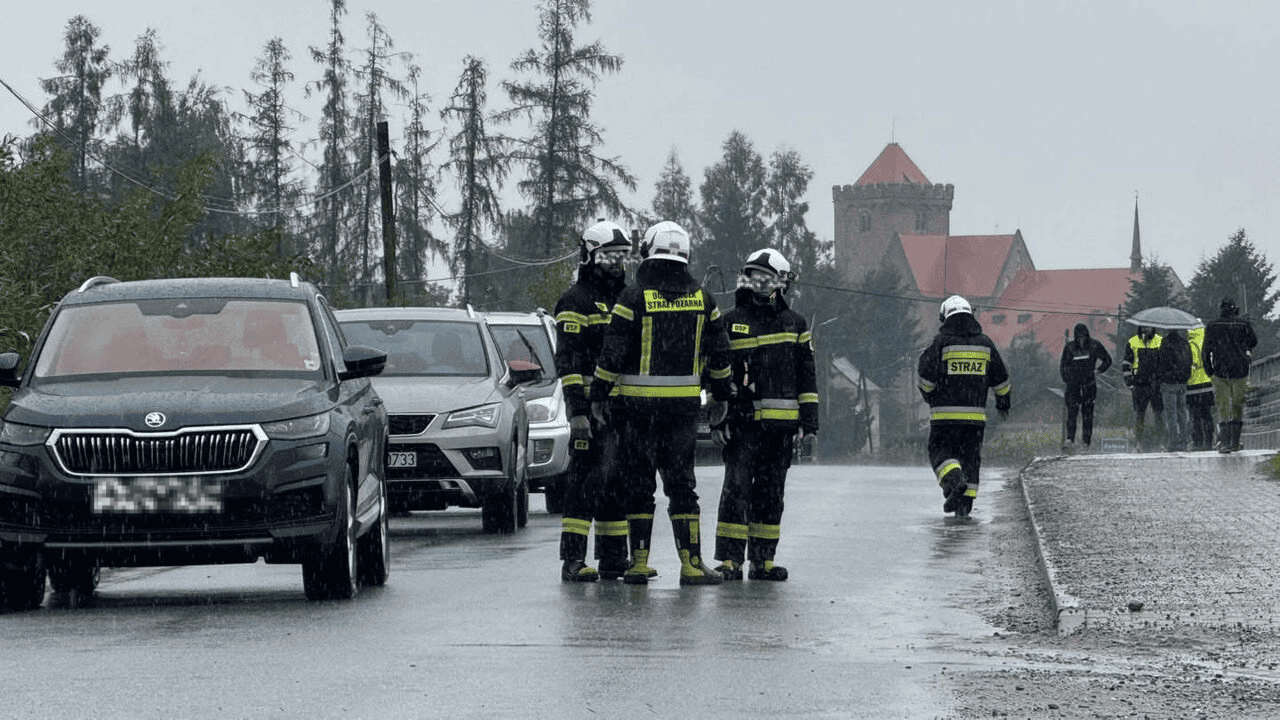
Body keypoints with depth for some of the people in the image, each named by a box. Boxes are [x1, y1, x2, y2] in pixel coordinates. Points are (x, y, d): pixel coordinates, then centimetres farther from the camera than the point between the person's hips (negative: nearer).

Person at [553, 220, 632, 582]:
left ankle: (614, 557, 16)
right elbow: (568, 362, -13)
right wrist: (578, 411, -21)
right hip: (592, 407, -8)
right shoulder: (575, 301, -6)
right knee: (585, 481, -10)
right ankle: (573, 561, -11)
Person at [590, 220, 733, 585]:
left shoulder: (635, 296, -8)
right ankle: (691, 563, 1)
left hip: (639, 403, -3)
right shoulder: (701, 298, 5)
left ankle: (639, 563, 4)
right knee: (681, 483, 7)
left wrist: (598, 395, -1)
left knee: (638, 484, 5)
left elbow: (613, 353, -9)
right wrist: (721, 395, 23)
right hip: (685, 403, 3)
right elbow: (719, 353, 11)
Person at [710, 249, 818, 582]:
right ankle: (729, 559, -8)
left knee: (771, 492, 7)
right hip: (742, 420, -3)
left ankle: (763, 559, 13)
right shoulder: (731, 322, 5)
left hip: (781, 426, 3)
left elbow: (806, 376, 12)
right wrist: (717, 419, -3)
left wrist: (809, 422, 6)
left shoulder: (794, 324, 11)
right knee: (737, 489, -8)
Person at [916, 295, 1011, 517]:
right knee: (970, 456, 11)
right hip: (976, 413, 4)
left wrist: (928, 395, 15)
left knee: (940, 451, 4)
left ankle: (955, 481, -24)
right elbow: (1001, 380, 14)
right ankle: (966, 504, 5)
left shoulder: (941, 342, -6)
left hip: (945, 414, -4)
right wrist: (1003, 403, 30)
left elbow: (926, 378, -7)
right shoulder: (984, 343, 7)